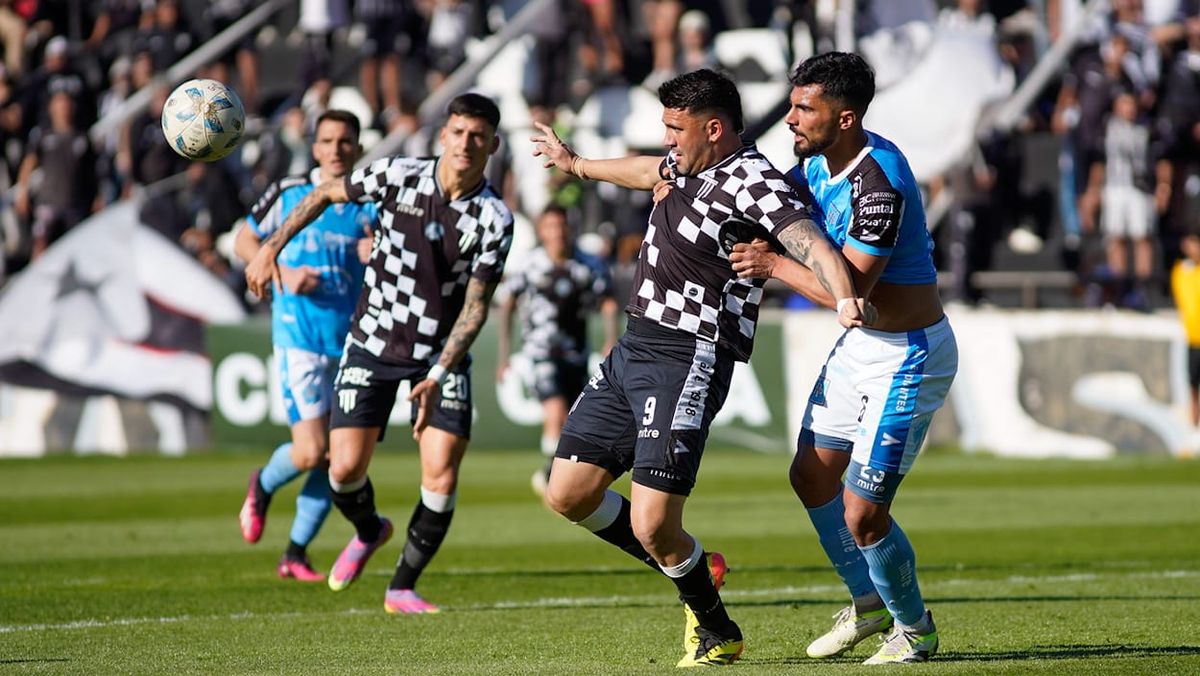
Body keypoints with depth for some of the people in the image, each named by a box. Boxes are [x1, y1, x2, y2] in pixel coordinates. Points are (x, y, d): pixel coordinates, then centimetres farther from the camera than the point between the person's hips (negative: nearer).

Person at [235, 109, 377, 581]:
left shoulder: (371, 206, 6)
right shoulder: (289, 194, 1)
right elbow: (244, 242, 10)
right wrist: (283, 272, -6)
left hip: (352, 341, 3)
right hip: (299, 335, -3)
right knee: (311, 451, -13)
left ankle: (296, 553, 16)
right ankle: (263, 486, 21)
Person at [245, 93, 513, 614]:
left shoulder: (495, 219, -12)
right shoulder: (398, 177, -11)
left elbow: (475, 306, -13)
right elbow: (327, 193, 7)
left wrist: (437, 376, -22)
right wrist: (271, 248, 2)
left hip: (442, 355, 0)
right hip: (374, 344, 0)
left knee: (441, 475, -12)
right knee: (345, 467, -8)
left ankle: (402, 587, 7)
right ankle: (368, 532, 28)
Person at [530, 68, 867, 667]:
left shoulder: (752, 182, -15)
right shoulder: (688, 164, 13)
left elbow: (809, 241, -31)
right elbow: (649, 172, 37)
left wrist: (844, 299, -51)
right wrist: (575, 164, 54)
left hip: (689, 362, -9)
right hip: (632, 349, 9)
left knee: (652, 527, -15)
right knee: (568, 495, 9)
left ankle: (718, 633, 12)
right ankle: (690, 571, 26)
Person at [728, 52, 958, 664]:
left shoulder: (878, 184, -29)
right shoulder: (819, 161, 0)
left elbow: (848, 291, -31)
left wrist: (774, 265, -19)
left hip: (909, 356, -10)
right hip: (859, 345, 10)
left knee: (863, 515, -8)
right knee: (812, 476, 18)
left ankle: (913, 626, 18)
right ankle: (868, 602, 38)